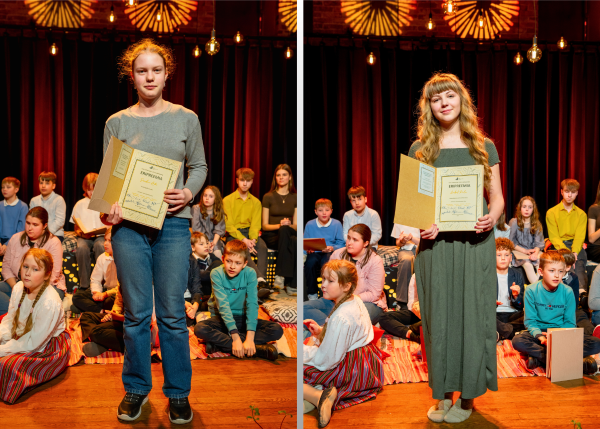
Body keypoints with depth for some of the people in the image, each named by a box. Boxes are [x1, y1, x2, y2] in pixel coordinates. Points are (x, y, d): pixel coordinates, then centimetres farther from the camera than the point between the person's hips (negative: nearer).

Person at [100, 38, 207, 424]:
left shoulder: (186, 119, 7)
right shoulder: (117, 123, 7)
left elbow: (199, 166, 12)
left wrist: (189, 193, -8)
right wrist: (108, 210, -11)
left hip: (173, 223, 0)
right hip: (129, 225, 1)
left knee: (172, 314, 4)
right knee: (136, 314, 8)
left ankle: (178, 393, 19)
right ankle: (136, 389, 25)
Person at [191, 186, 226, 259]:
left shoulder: (219, 212, 4)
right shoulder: (196, 209, -3)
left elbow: (219, 230, 0)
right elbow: (196, 229, -6)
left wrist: (214, 242, -16)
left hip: (214, 239, 2)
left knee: (217, 253, -26)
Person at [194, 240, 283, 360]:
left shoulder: (250, 274, -12)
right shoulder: (216, 273, -15)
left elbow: (252, 304, -19)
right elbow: (223, 305, -23)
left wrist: (250, 337, -32)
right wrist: (235, 337, -33)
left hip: (242, 319, 2)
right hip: (221, 318, -1)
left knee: (277, 330, -21)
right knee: (199, 329, -34)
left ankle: (218, 343, -28)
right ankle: (257, 348, -35)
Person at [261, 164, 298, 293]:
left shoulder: (295, 198, 12)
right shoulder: (268, 197, 5)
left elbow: (296, 226, 9)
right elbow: (265, 225, 3)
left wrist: (289, 225, -15)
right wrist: (279, 225, -17)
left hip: (288, 233, 2)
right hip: (271, 236, -2)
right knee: (293, 243, -37)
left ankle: (280, 275, -37)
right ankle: (293, 284, -37)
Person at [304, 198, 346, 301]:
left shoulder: (337, 224, 2)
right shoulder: (310, 225, 5)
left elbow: (341, 244, 1)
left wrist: (332, 248, -18)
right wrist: (308, 249, -13)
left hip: (330, 253, -1)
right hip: (314, 253, 2)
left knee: (326, 263, -36)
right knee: (310, 263, -33)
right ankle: (312, 293, -12)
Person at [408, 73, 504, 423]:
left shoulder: (483, 147, 7)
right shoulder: (419, 149, 6)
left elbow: (497, 197, 8)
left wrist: (492, 217, -14)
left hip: (475, 243, 0)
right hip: (435, 243, 0)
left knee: (472, 314, 3)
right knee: (438, 315, 5)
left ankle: (468, 394, 17)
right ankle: (443, 392, 19)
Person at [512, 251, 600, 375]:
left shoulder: (567, 292, 0)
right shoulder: (532, 291, -5)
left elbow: (569, 322, 1)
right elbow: (530, 321, -5)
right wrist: (539, 336, -26)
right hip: (539, 331, -2)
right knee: (518, 341, -35)